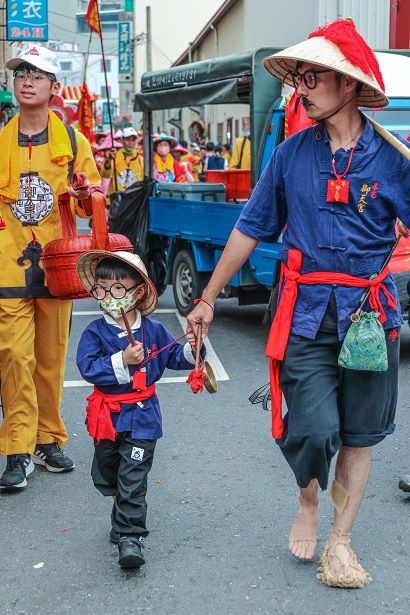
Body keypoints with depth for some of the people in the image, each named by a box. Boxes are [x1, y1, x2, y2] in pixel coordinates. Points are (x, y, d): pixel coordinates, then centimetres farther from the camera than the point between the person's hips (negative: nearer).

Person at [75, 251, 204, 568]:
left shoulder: (153, 330, -1)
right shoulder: (95, 333, -6)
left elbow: (174, 357, 8)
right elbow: (88, 368, -17)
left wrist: (191, 349, -12)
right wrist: (122, 360, -26)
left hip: (142, 417, -2)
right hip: (107, 418, 2)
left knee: (133, 479, -7)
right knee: (106, 477, 19)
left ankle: (130, 536, -4)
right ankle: (125, 520, 43)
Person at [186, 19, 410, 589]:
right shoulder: (292, 152, 3)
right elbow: (250, 228, 9)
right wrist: (208, 299, 13)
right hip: (306, 312, 0)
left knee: (359, 434, 10)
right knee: (312, 429, -10)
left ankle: (340, 541, 29)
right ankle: (309, 501, 24)